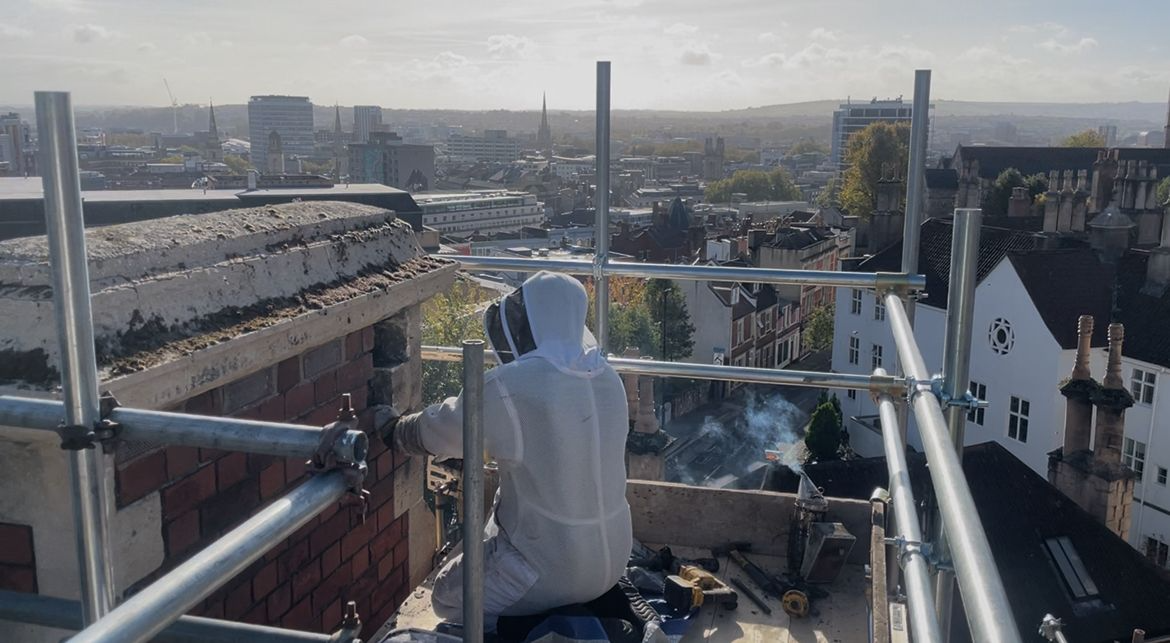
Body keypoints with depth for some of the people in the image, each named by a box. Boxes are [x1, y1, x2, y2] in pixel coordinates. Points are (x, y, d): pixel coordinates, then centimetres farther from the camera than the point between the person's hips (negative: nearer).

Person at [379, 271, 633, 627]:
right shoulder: (607, 378, -2)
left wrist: (393, 431, 16)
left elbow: (442, 431, -4)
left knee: (450, 596, 16)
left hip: (553, 571, -7)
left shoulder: (510, 387, -21)